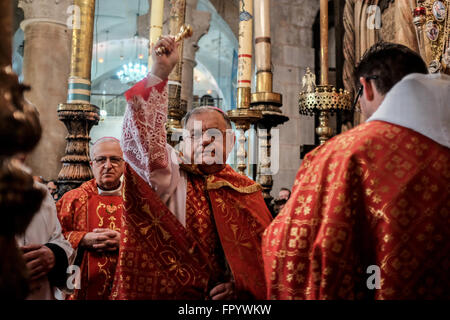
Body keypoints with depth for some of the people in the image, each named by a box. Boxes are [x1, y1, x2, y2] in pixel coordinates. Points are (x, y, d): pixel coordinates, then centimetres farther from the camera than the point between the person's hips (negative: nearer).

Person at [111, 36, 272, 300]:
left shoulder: (248, 192, 4)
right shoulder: (172, 176, -1)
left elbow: (264, 251, 4)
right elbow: (143, 138, -16)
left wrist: (241, 287, -10)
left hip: (225, 296, 2)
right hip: (170, 294, -1)